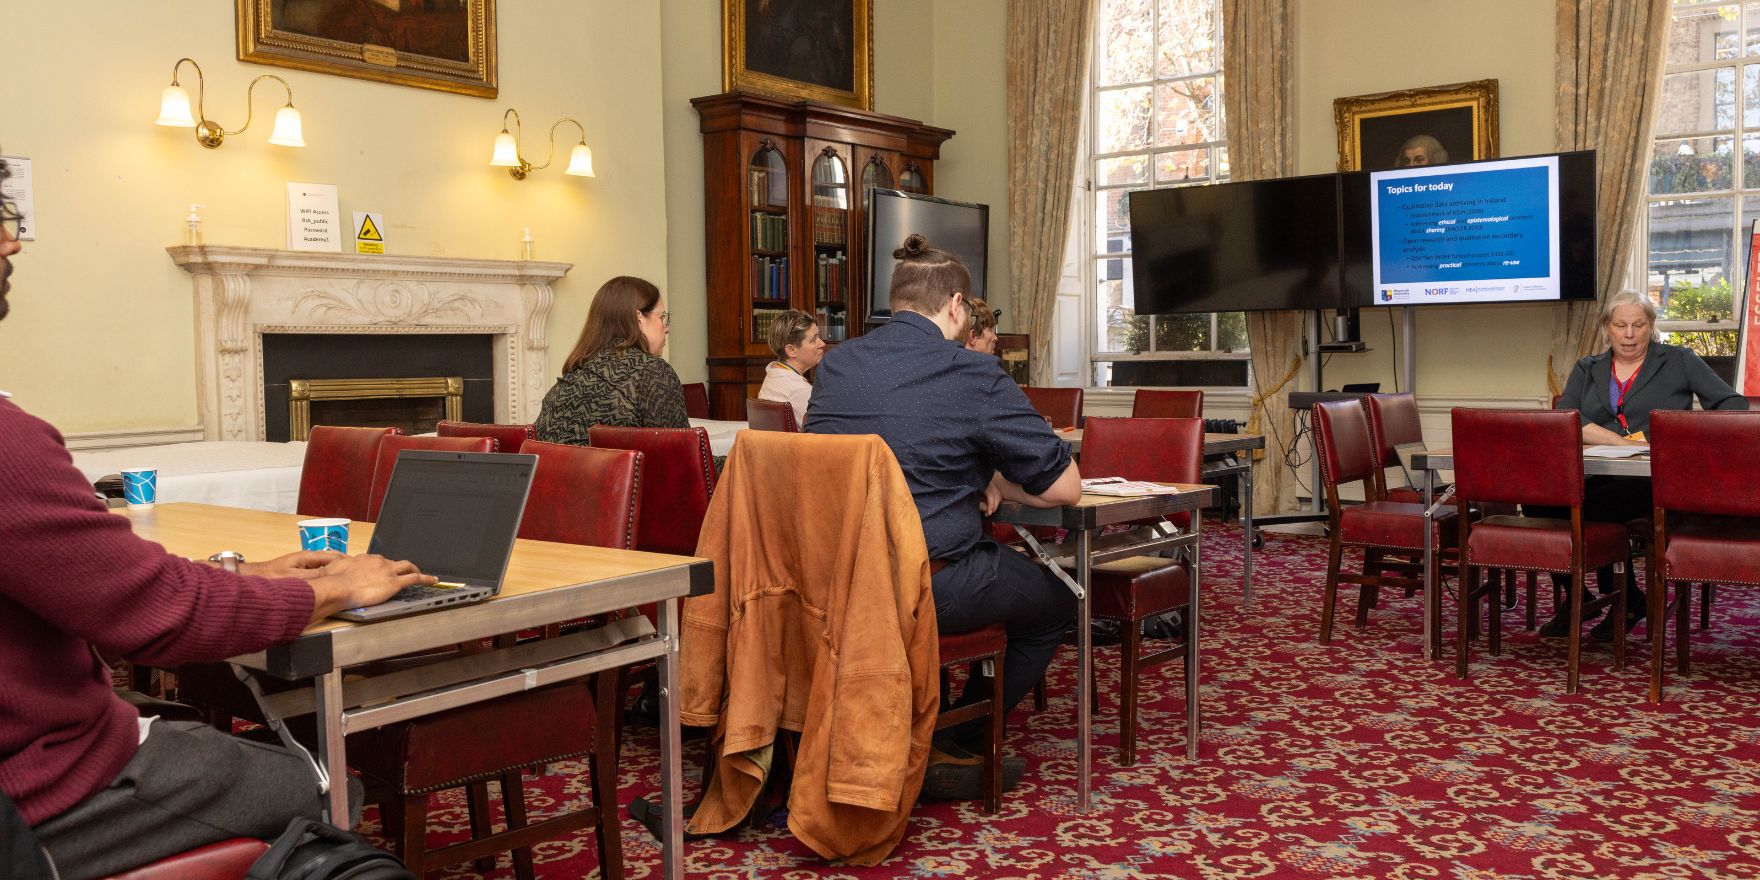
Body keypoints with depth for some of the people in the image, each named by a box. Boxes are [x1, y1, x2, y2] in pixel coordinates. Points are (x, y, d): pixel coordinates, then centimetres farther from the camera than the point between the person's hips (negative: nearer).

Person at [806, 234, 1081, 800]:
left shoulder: (835, 365, 8)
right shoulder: (975, 377, -10)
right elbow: (1065, 488, -7)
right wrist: (992, 481, 11)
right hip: (925, 588, -7)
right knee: (1056, 600, 19)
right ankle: (947, 746, 18)